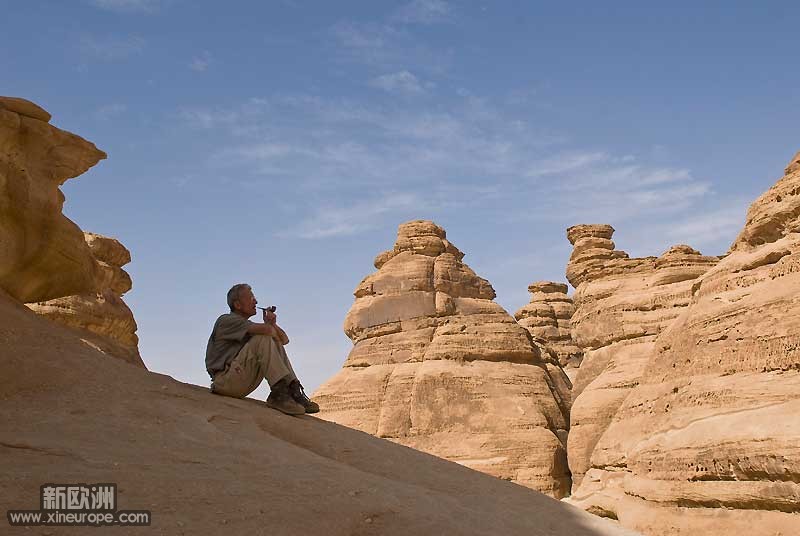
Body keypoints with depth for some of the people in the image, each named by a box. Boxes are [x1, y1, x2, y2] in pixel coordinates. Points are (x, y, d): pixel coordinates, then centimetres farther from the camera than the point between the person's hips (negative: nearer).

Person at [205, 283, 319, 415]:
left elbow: (284, 339, 20)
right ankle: (279, 393, -26)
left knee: (276, 345, 5)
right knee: (264, 339, -20)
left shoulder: (248, 327, 22)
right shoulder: (226, 320, -6)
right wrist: (271, 328, 0)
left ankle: (294, 391, -10)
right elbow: (266, 330, -23)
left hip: (242, 383, 9)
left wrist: (273, 324, 2)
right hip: (224, 381, -9)